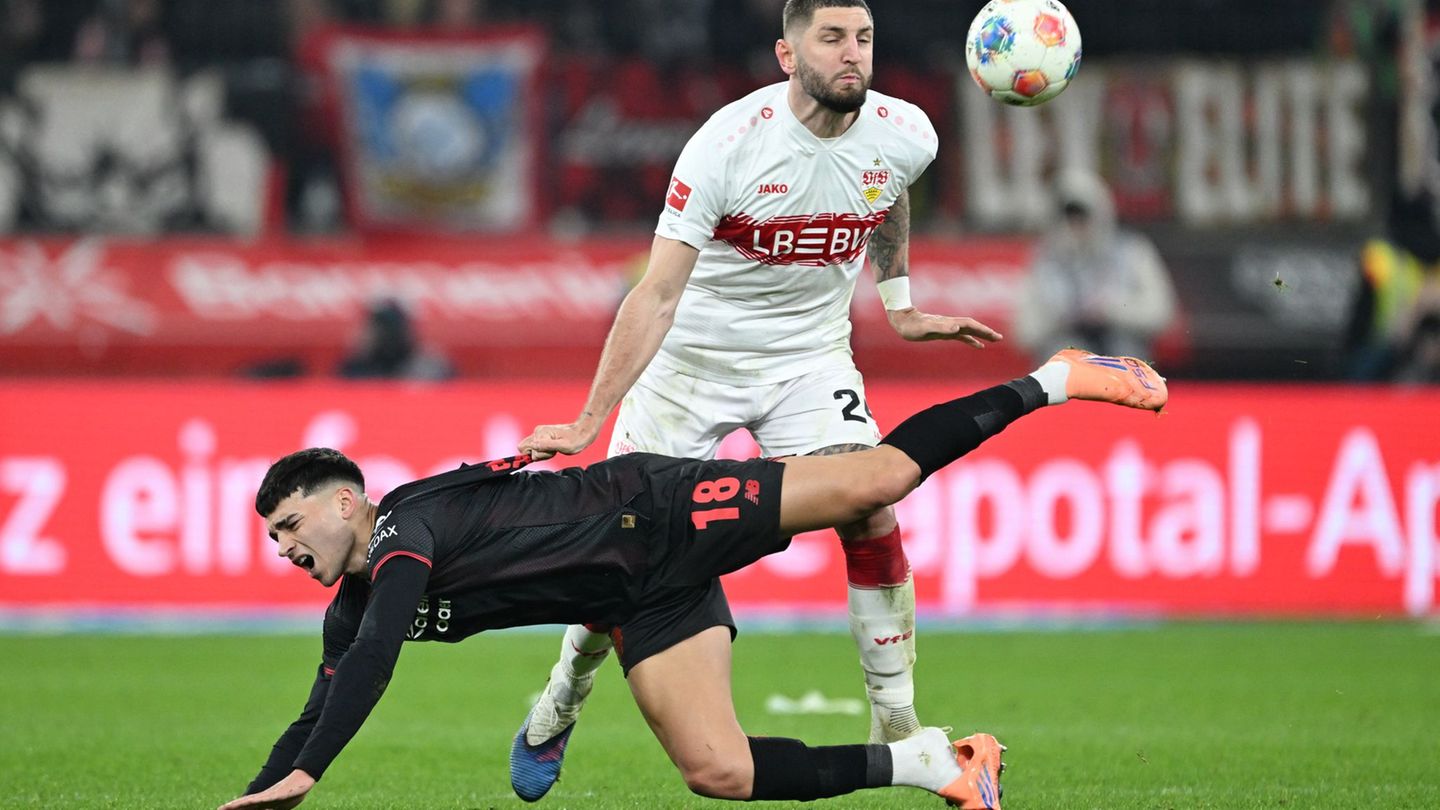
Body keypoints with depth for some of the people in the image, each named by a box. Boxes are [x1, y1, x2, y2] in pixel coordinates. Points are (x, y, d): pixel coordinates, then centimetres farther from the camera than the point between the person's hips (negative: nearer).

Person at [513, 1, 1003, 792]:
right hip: (694, 353, -3)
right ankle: (557, 709, 23)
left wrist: (900, 307, 17)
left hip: (811, 356, 3)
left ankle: (896, 727, -8)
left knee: (872, 513, -19)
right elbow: (657, 293, -26)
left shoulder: (906, 136, -13)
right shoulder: (727, 143, -26)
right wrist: (587, 423, -31)